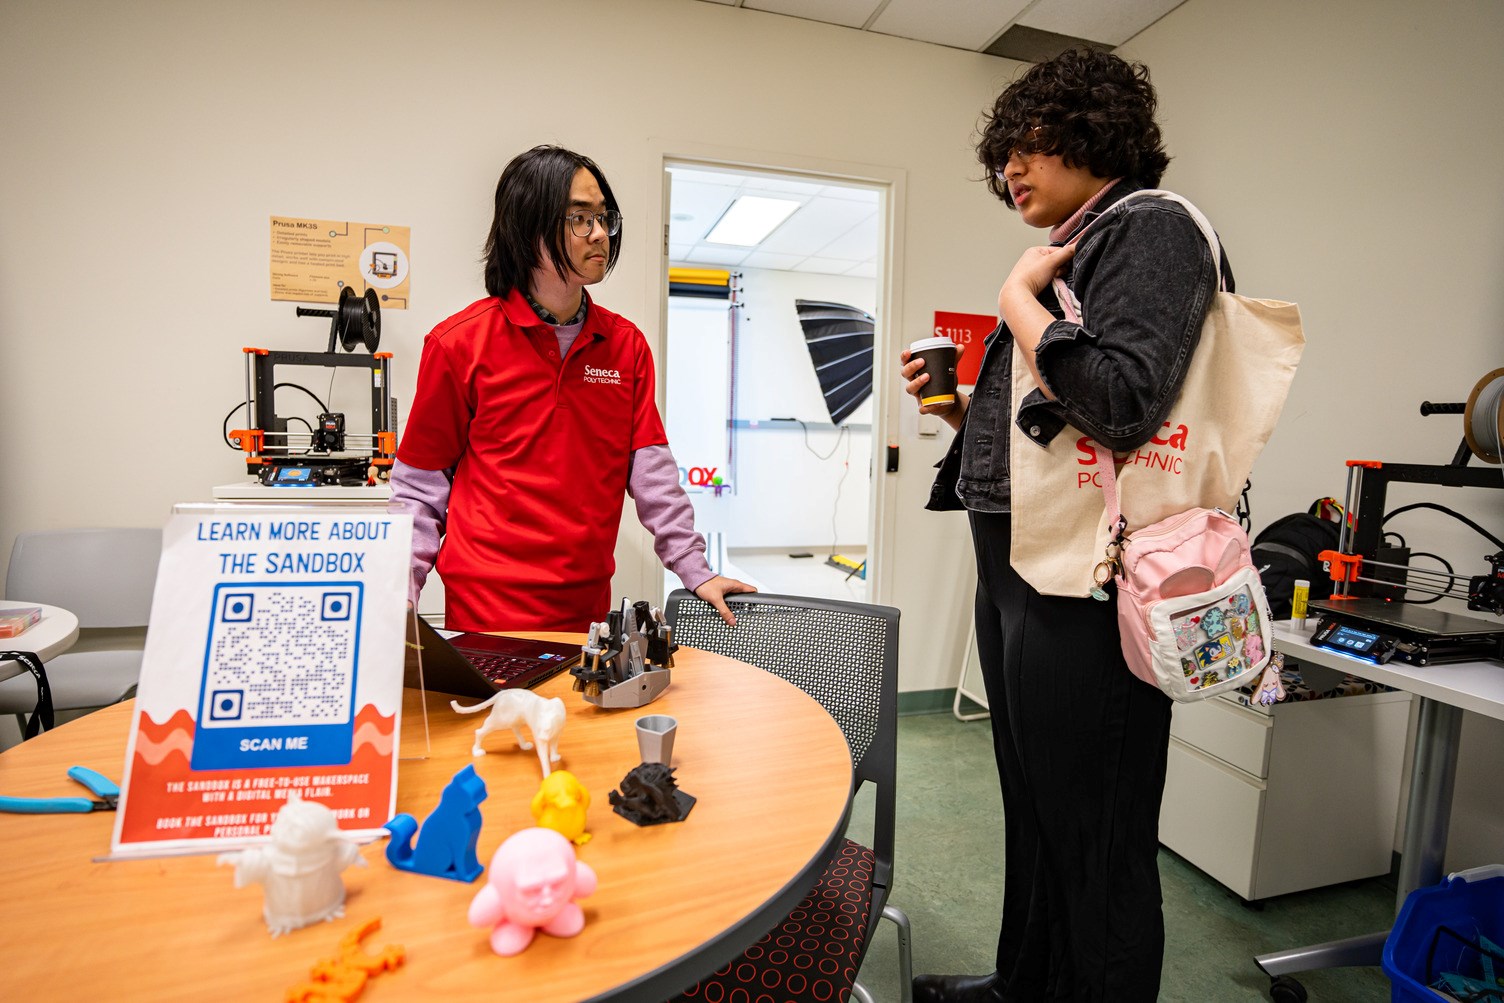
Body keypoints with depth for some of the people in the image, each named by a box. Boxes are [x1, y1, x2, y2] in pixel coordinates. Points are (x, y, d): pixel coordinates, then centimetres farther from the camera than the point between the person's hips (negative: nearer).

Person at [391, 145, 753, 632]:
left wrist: (696, 572, -4)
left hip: (588, 607, 4)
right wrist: (398, 603, -9)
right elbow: (419, 487, -1)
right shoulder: (459, 342, -6)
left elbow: (651, 469, 2)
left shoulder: (627, 345, 4)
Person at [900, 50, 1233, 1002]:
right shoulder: (1077, 252, 20)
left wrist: (1019, 298, -12)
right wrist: (961, 407, 7)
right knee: (1035, 810, 22)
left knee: (1095, 839, 6)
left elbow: (1120, 402, -24)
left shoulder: (1151, 229, -6)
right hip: (1018, 571, 10)